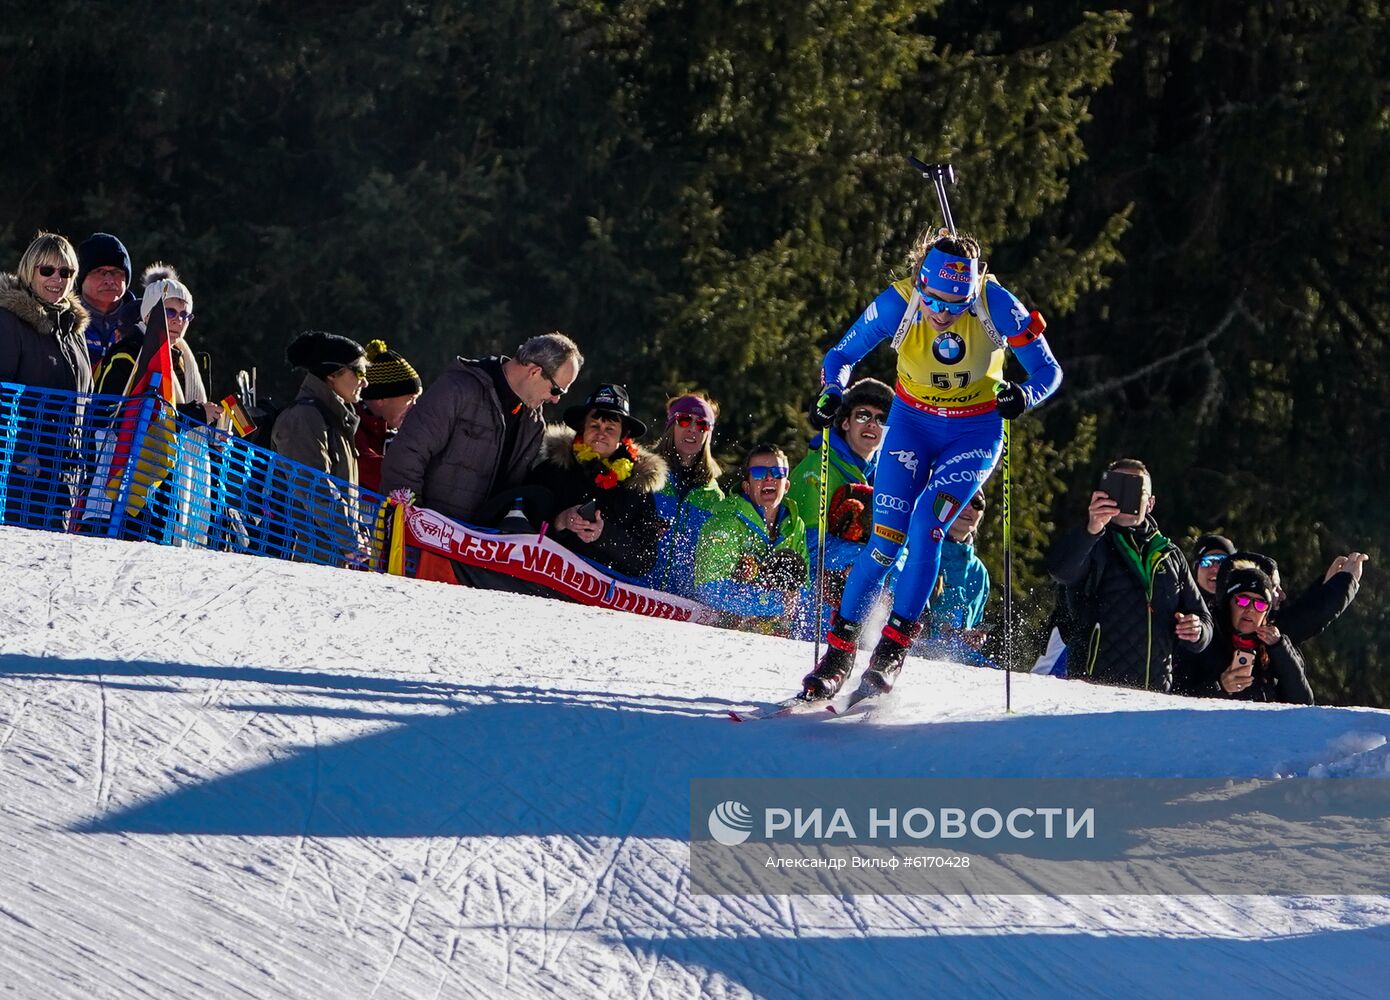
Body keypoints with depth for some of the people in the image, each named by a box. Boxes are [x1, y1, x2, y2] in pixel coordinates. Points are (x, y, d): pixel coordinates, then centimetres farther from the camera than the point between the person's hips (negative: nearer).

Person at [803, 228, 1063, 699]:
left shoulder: (996, 305, -25)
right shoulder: (898, 303, -22)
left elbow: (1048, 371, -16)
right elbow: (842, 355, -9)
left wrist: (1023, 395, -38)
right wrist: (832, 393, -30)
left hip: (974, 433, -1)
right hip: (912, 423, 1)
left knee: (927, 525, -22)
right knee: (887, 536, -11)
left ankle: (893, 646, -13)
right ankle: (839, 649, 0)